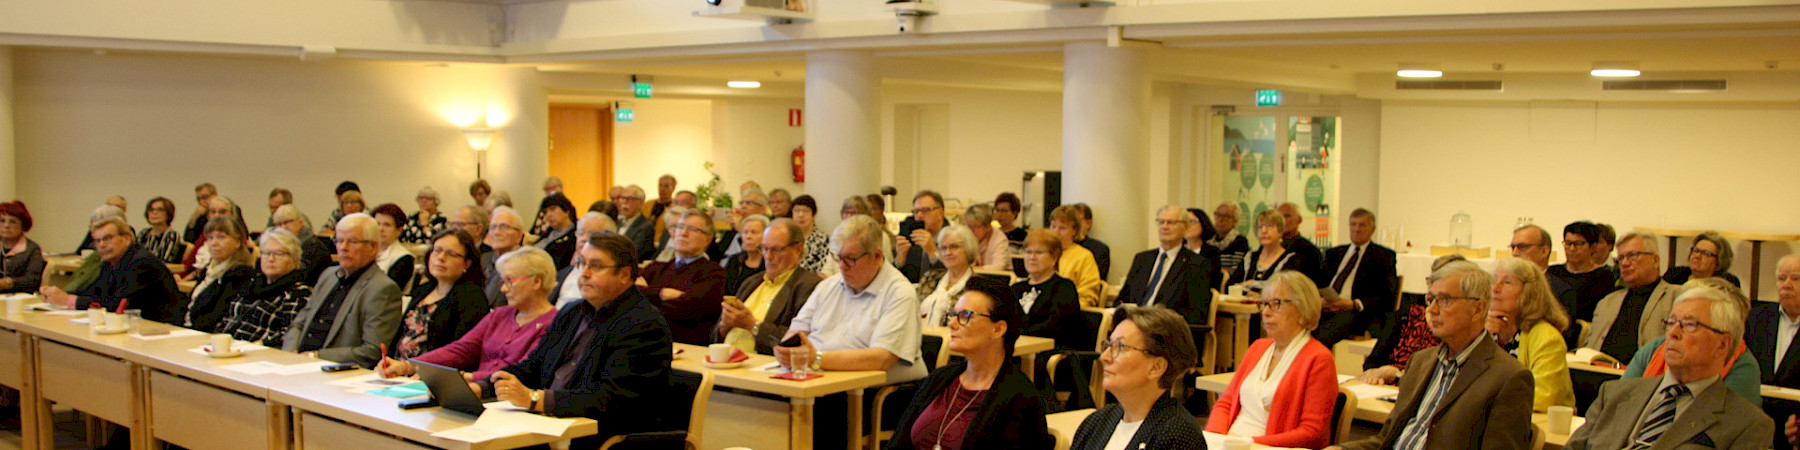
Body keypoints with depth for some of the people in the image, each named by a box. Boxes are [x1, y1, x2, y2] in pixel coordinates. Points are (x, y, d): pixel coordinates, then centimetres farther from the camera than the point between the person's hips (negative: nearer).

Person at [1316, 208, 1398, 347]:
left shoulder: (1383, 256, 13)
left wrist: (1354, 304, -14)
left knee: (1324, 335, -39)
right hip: (1326, 308, 4)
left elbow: (1389, 299, 1)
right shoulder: (1335, 253, 28)